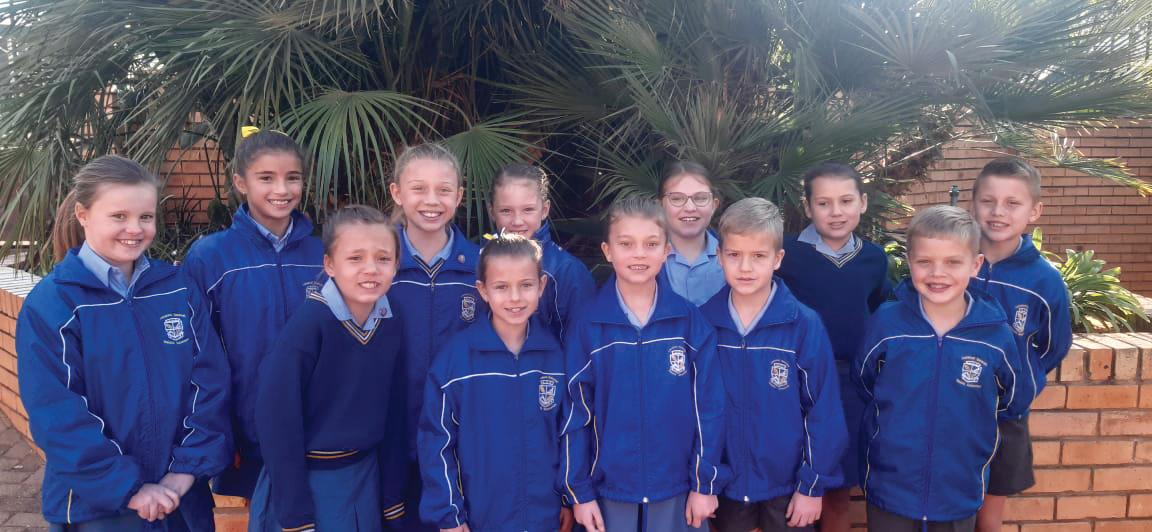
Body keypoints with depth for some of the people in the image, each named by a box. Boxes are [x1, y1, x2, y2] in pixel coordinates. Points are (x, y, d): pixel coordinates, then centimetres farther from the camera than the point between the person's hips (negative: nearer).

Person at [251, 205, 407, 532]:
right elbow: (277, 415, -18)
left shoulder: (390, 323, -4)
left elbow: (393, 412, 4)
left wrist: (392, 492, 5)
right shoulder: (309, 322, -19)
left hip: (365, 476, 5)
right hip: (306, 480, -5)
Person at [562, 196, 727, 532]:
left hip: (677, 490, 0)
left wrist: (706, 483, -3)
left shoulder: (691, 322, -6)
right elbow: (575, 412, -3)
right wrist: (579, 491, -3)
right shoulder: (587, 325, -6)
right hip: (610, 491, 0)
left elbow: (709, 406, -3)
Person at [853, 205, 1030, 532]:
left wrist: (966, 417, 2)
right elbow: (863, 383, 4)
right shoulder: (885, 323, -12)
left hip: (961, 496, 1)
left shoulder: (997, 335, -11)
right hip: (889, 490, -1)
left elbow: (1014, 402, 6)